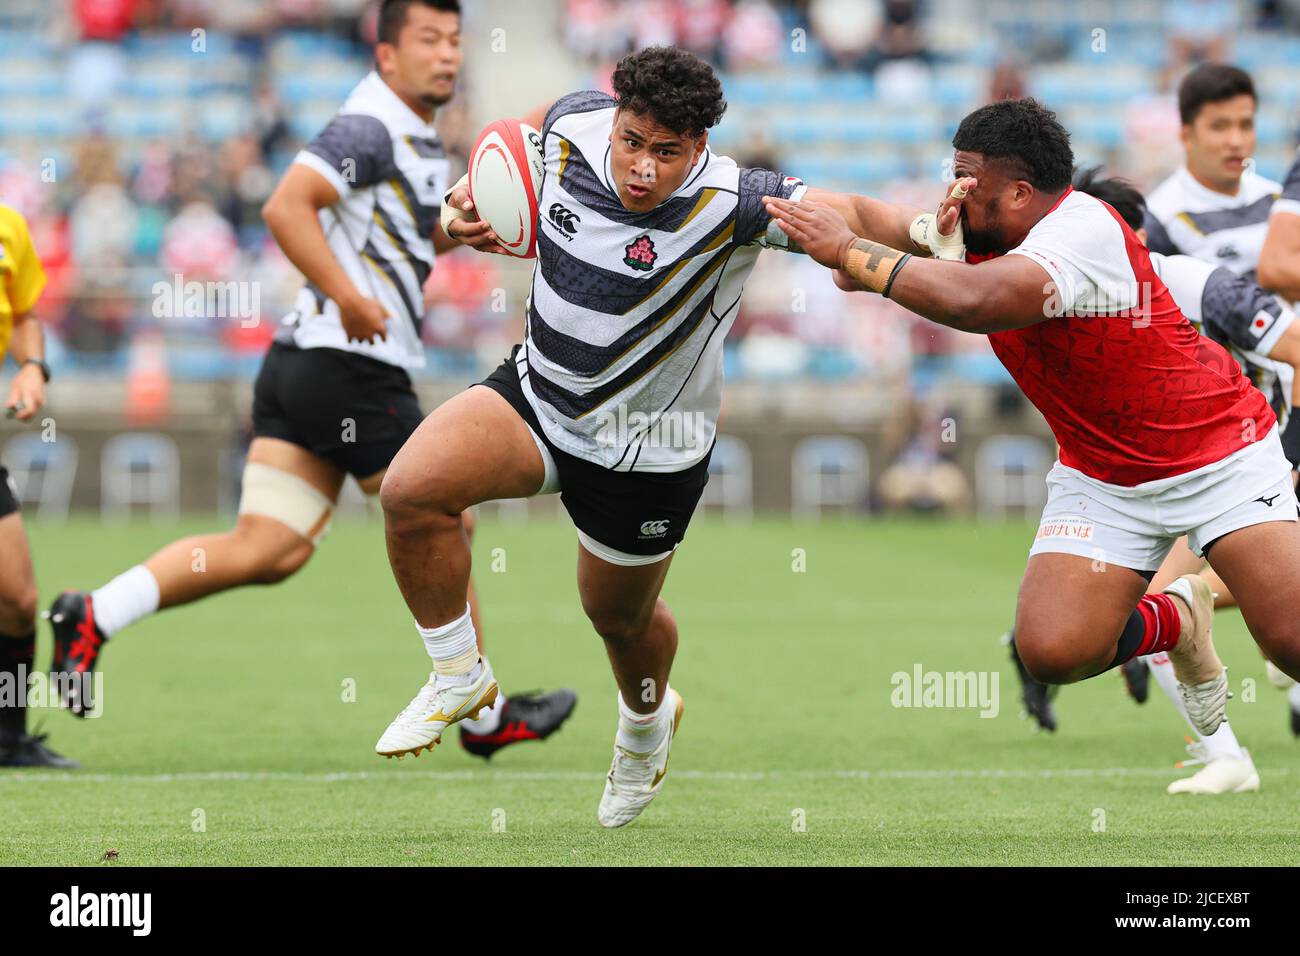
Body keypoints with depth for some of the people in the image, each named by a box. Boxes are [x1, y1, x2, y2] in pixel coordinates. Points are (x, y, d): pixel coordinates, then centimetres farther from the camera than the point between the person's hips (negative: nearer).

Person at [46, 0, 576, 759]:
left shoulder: (420, 140, 19)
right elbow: (286, 208, -23)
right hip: (351, 367, -9)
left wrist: (455, 235, 17)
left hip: (300, 363, 9)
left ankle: (96, 616, -4)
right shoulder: (371, 129, -13)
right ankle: (484, 715, 14)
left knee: (267, 552, 2)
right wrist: (350, 299, -25)